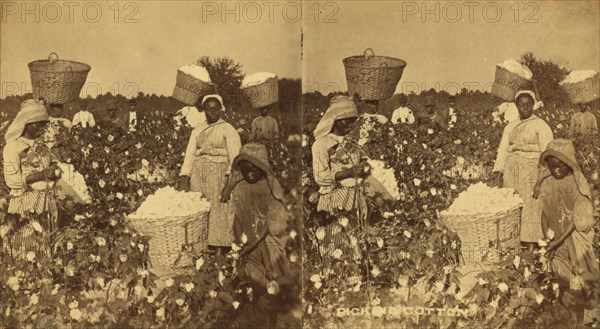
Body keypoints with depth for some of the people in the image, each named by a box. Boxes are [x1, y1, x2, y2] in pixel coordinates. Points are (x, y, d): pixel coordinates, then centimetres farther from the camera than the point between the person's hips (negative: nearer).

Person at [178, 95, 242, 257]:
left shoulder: (228, 129, 5)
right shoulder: (198, 131, 19)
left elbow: (235, 156, -4)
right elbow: (190, 154, 10)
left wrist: (230, 178, -16)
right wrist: (184, 177, -3)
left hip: (218, 173, -4)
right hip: (198, 174, 4)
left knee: (218, 210, -8)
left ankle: (219, 252, -6)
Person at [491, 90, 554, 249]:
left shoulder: (541, 125, 3)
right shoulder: (510, 126, 16)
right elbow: (503, 149, 11)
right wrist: (498, 171, 1)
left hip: (531, 170, -4)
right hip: (511, 170, 4)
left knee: (530, 205, -7)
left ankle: (531, 244, -2)